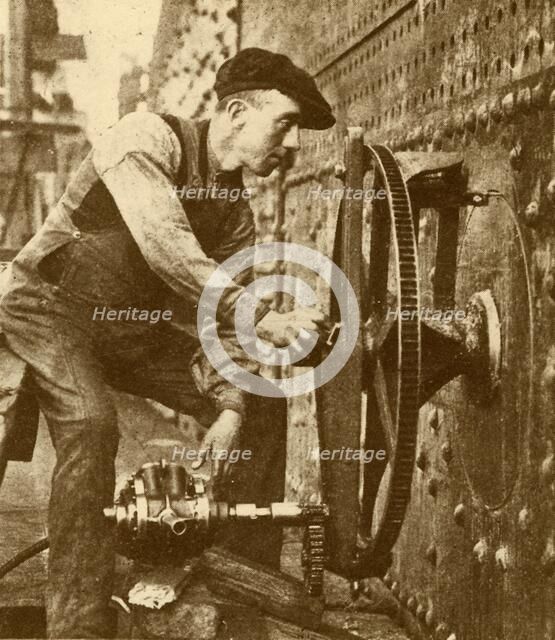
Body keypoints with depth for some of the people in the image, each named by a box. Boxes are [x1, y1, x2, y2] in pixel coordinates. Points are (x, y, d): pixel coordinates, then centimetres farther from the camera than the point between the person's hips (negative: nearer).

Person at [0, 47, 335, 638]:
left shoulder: (236, 215, 1)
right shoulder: (148, 137, -20)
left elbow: (224, 322, -4)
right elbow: (164, 246, -36)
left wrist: (230, 407, -20)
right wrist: (262, 316, -41)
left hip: (134, 327, 7)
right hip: (53, 305, -6)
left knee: (263, 404, -3)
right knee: (90, 423, -34)